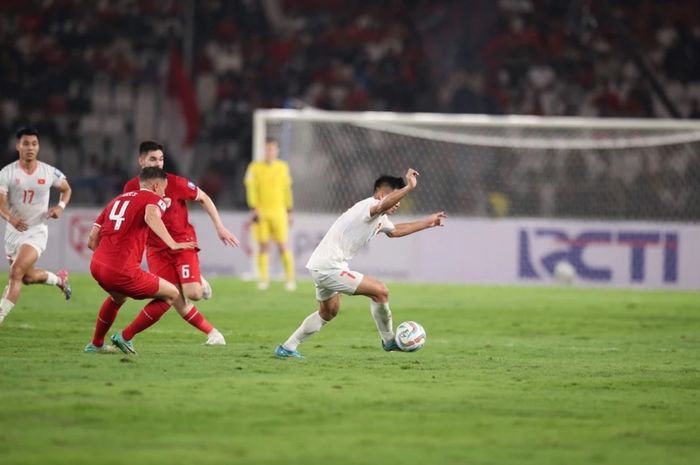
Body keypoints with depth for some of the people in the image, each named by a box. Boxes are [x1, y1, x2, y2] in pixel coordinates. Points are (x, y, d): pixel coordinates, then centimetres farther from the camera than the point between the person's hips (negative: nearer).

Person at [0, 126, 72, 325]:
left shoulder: (49, 172, -6)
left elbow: (66, 189, 14)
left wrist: (61, 206, -6)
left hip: (37, 232, -3)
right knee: (27, 277, 17)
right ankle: (59, 279, 48)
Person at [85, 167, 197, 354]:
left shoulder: (117, 200, 23)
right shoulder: (154, 199, 5)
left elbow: (92, 241, 20)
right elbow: (151, 215, -22)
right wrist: (172, 244, -32)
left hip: (96, 266, 8)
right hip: (122, 271, -8)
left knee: (118, 296, 39)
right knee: (171, 294, 9)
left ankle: (96, 344, 45)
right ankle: (125, 337, 8)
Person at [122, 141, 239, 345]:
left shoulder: (174, 183, -13)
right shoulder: (132, 188, -5)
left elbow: (203, 198, -1)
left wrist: (220, 227, -3)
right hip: (156, 249, 2)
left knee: (192, 294, -18)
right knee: (177, 302, -8)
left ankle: (200, 283, 20)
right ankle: (212, 333, 8)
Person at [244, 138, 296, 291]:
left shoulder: (283, 167, 8)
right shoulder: (255, 168, 2)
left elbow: (287, 190, 13)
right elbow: (251, 189, -2)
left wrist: (289, 212, 12)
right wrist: (253, 209, -11)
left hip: (278, 212, 1)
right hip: (261, 212, -1)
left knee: (283, 246, -4)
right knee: (263, 246, -1)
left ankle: (290, 279, 1)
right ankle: (263, 279, 4)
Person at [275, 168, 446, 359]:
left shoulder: (380, 218, 14)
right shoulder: (367, 206, -18)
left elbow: (394, 231, 36)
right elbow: (382, 205, -44)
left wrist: (427, 222, 35)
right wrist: (409, 187, -52)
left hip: (321, 266, 11)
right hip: (329, 267, -11)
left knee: (329, 312, 29)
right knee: (380, 291, -10)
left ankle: (287, 348, 34)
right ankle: (389, 341, 7)